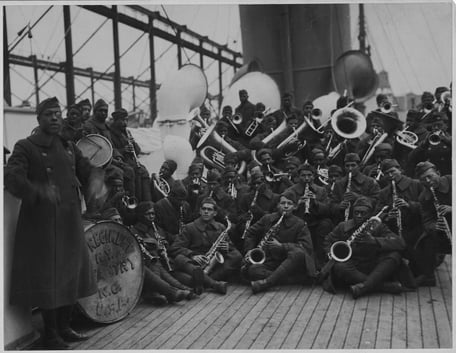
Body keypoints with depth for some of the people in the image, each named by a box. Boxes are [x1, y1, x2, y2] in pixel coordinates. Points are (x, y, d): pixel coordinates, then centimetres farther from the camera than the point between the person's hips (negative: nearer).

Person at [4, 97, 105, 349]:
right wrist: (40, 192, -32)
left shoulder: (68, 147, 15)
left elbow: (88, 169, 17)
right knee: (48, 278, 0)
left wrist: (95, 181, -7)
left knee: (71, 274, 13)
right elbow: (12, 177, -17)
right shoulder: (25, 147, -5)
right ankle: (50, 335, 15)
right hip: (42, 222, -7)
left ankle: (64, 327, 28)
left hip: (70, 221, 7)